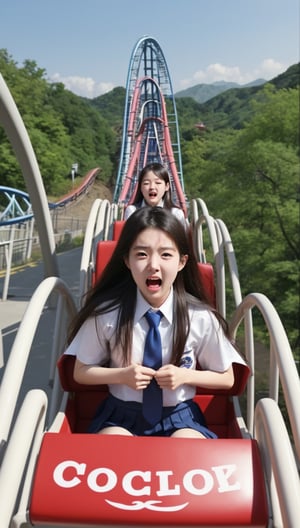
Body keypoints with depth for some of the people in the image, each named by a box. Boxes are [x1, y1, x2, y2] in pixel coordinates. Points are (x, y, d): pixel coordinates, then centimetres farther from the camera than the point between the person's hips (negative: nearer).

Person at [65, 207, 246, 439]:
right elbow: (81, 372, 3)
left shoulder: (200, 317, -11)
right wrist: (121, 375, -16)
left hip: (179, 417, 1)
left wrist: (184, 376, -14)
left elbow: (226, 378, 4)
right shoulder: (107, 312, -12)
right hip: (121, 416, 0)